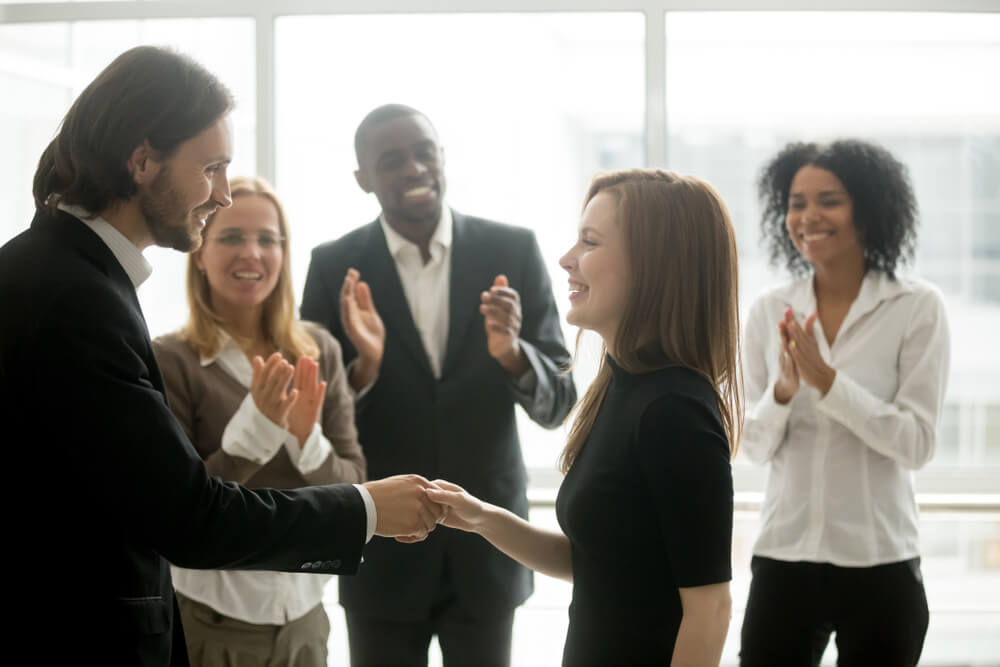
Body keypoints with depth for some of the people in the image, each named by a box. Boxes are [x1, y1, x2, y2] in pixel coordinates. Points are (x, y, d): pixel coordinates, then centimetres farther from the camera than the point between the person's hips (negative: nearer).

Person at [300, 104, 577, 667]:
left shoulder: (513, 252, -3)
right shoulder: (335, 267, -4)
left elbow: (558, 403, -2)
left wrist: (511, 353, -23)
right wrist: (362, 366, -22)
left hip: (487, 546, 1)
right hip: (381, 550, 0)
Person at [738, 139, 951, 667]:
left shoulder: (917, 308, -7)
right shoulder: (769, 313, 2)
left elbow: (916, 443, -11)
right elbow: (754, 447, 3)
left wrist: (826, 380, -21)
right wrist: (784, 390, -17)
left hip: (880, 565, -2)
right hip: (782, 559, 2)